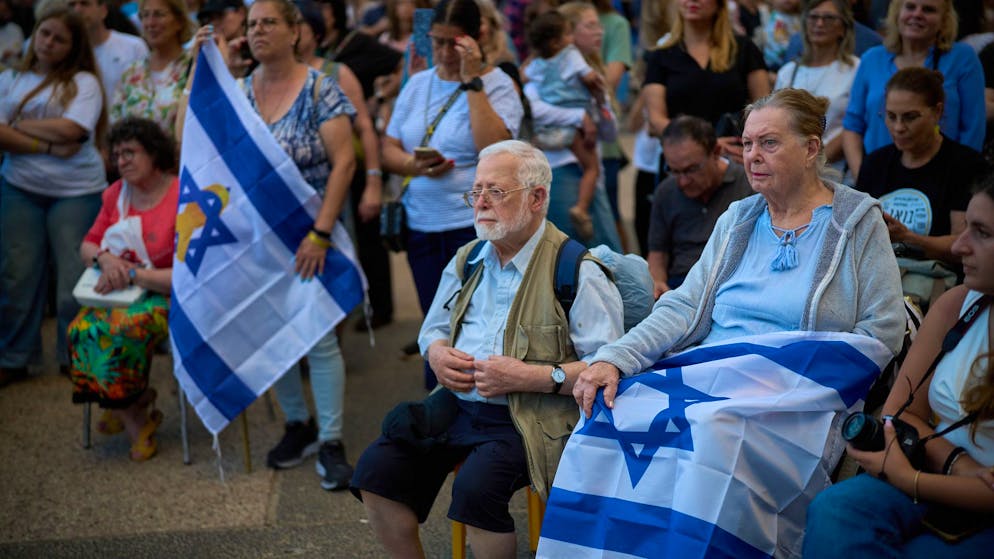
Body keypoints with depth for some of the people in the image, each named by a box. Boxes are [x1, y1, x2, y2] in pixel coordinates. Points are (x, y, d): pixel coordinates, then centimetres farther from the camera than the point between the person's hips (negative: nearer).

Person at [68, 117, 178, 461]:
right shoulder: (116, 194, 8)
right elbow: (87, 246, 14)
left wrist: (132, 274, -20)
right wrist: (104, 258, -11)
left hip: (169, 296, -6)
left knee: (116, 330, -32)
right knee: (83, 327, -24)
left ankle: (128, 410, -4)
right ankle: (134, 418, -8)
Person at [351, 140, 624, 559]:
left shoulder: (576, 271, -7)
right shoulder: (467, 261, 15)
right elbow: (433, 329, 28)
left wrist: (532, 377, -20)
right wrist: (437, 353, 4)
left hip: (529, 419, -6)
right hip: (458, 407, 7)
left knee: (475, 488, -32)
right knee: (375, 469, -12)